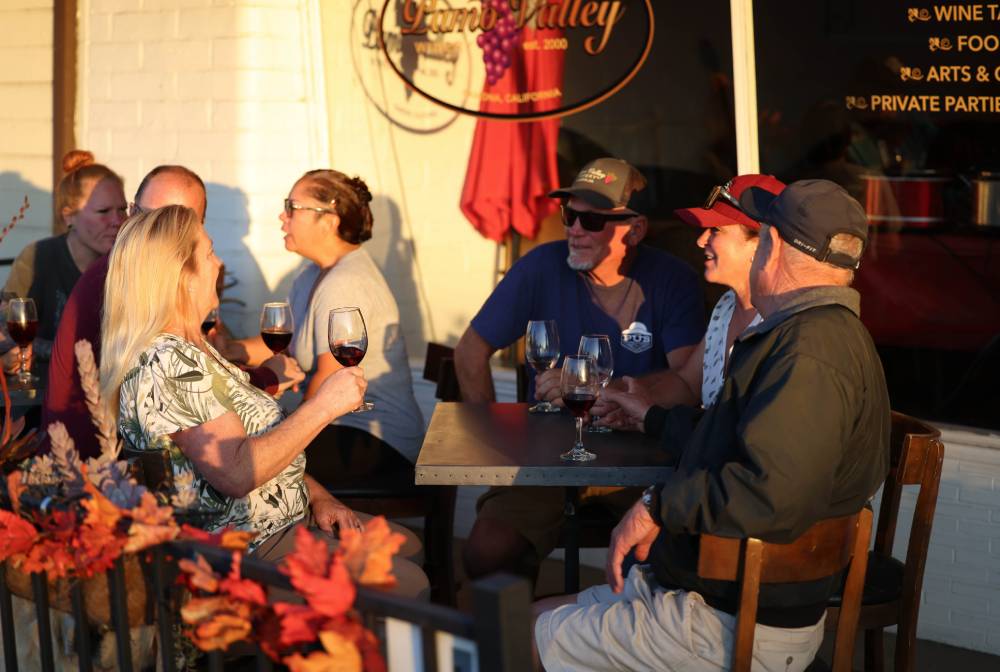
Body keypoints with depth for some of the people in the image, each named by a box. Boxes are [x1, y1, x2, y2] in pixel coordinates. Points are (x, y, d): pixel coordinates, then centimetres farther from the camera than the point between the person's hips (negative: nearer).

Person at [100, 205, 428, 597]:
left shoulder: (189, 349, 13)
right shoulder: (166, 364, -22)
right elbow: (237, 472, -29)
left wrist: (317, 496, 6)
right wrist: (323, 406, -22)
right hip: (249, 550, -11)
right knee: (408, 587, -15)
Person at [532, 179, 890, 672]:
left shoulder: (813, 348, -24)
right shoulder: (824, 331, 13)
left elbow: (770, 493, -36)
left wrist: (659, 505, -22)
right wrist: (652, 419, 38)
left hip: (746, 631, -10)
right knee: (544, 613, 14)